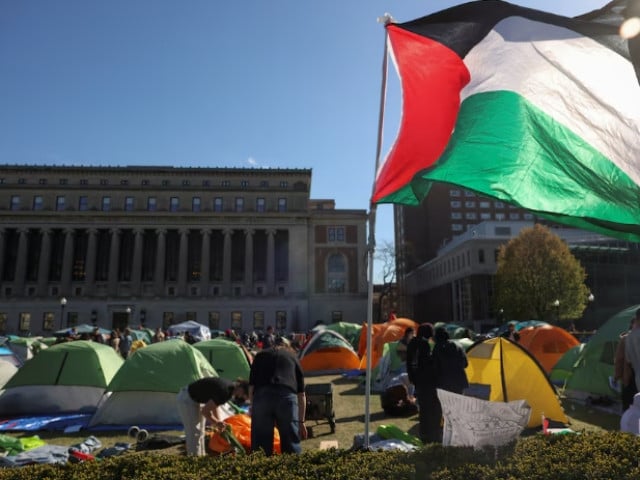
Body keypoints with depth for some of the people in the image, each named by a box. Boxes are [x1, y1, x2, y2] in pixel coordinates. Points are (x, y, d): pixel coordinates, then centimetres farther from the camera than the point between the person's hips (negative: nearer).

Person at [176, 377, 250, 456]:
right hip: (187, 399, -10)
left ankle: (201, 456, 21)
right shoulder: (224, 391, -31)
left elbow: (214, 406, 12)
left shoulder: (230, 386, -2)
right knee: (194, 433, -8)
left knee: (200, 432, 14)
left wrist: (219, 422, 5)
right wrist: (216, 423, -10)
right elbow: (205, 411, -24)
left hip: (197, 400, 10)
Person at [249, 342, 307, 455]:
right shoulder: (293, 357, 28)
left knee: (260, 443, 11)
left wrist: (253, 407, 29)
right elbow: (301, 394, 26)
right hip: (287, 396, 0)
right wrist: (301, 422, 32)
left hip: (261, 396, 0)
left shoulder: (260, 355, 28)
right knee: (291, 444, 12)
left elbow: (251, 387, 20)